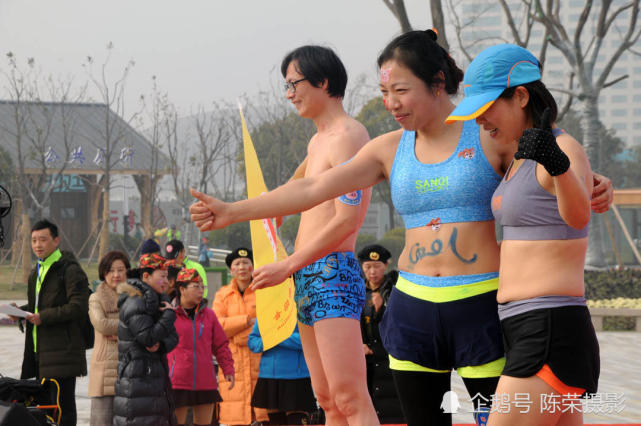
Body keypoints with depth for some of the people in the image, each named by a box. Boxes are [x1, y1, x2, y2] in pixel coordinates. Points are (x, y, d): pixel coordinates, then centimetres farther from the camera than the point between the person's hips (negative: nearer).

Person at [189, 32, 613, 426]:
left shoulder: (490, 135, -1)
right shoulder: (391, 149, 9)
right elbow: (315, 188, 7)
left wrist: (594, 188, -19)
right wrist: (232, 211, 2)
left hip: (480, 306, -4)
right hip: (413, 308, 4)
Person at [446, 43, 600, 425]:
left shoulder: (566, 148, -13)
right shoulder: (520, 158, 16)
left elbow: (577, 216, -33)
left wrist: (559, 166, -53)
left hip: (551, 332, -10)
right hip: (526, 332, 10)